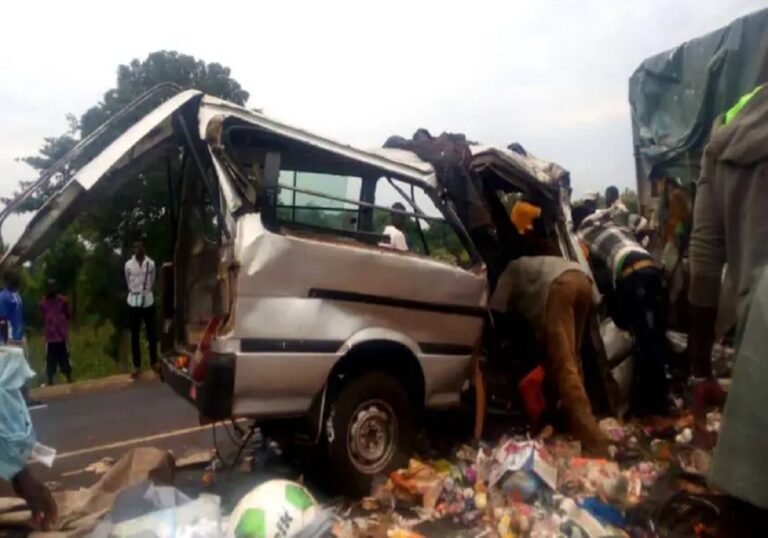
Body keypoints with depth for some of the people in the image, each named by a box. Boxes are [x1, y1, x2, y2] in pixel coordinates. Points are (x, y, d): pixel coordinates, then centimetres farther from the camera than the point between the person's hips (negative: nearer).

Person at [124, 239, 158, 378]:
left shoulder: (151, 263, -2)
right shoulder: (128, 264, -2)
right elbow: (128, 283, 11)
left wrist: (146, 292, 11)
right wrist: (135, 292, 13)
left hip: (148, 301, 0)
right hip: (134, 302, 0)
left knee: (152, 333, 7)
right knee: (135, 335, 5)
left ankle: (154, 362, 19)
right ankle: (137, 365, 13)